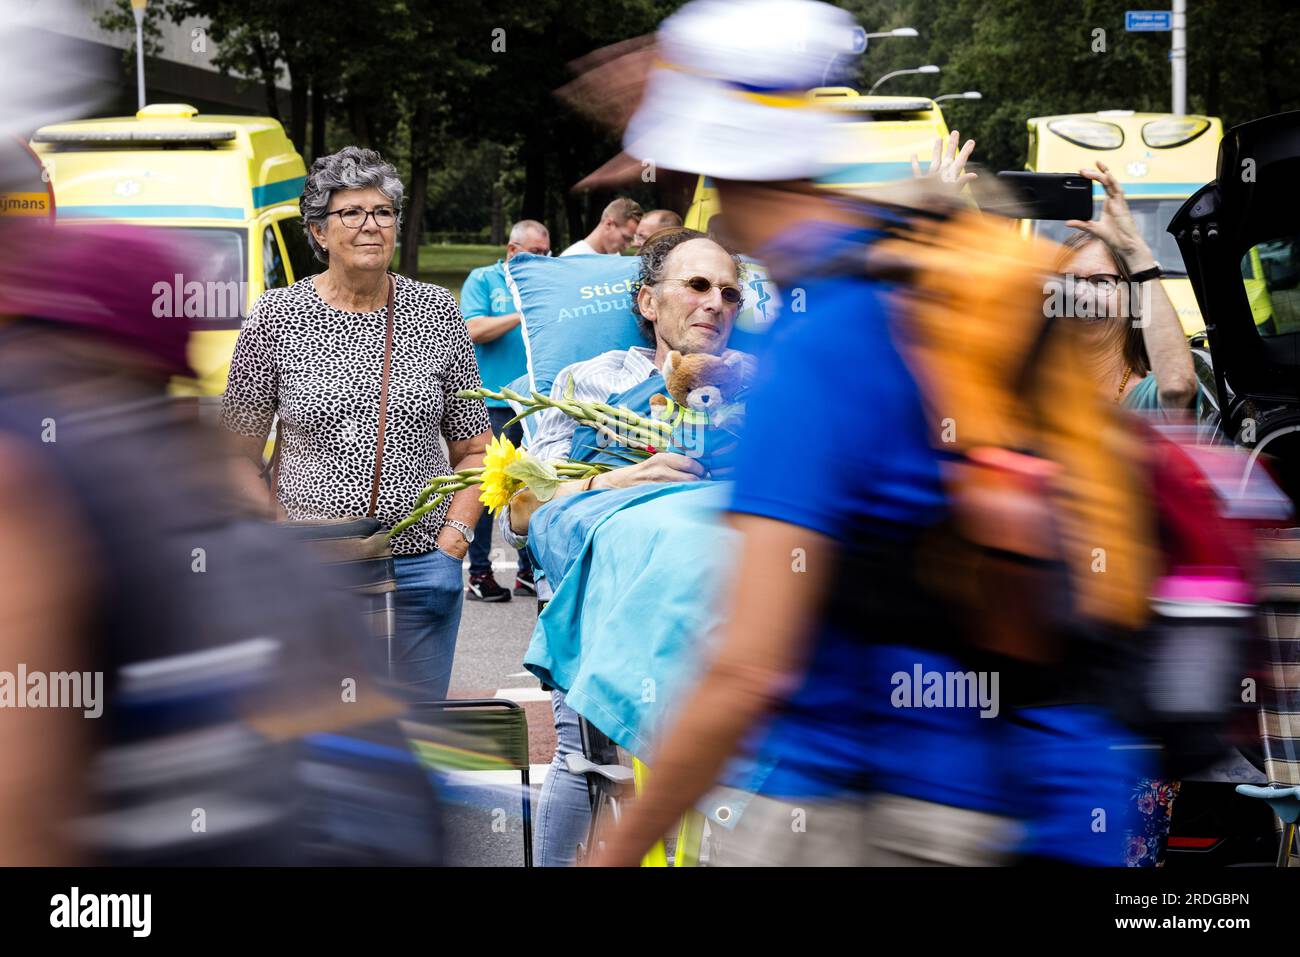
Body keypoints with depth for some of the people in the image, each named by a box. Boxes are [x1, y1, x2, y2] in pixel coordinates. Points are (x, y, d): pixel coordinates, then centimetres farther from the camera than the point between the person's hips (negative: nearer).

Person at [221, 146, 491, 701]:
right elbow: (239, 457, 4)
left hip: (420, 568, 2)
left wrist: (452, 542, -3)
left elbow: (473, 449, 10)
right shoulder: (277, 317, -1)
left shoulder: (437, 312, 4)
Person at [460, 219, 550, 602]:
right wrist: (525, 314, -12)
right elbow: (475, 330, -8)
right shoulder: (483, 280, 5)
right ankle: (479, 573, 2)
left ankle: (530, 571, 15)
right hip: (494, 402, -5)